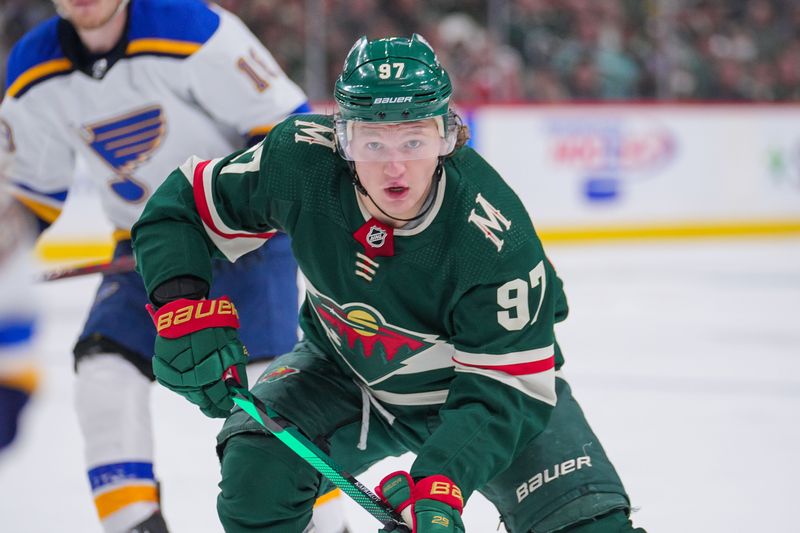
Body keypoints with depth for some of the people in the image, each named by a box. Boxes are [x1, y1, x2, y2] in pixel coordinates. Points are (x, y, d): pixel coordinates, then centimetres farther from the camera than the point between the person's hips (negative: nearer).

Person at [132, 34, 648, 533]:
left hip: (479, 376, -2)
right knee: (257, 469, -23)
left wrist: (441, 483, -47)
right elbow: (183, 206, -12)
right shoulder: (301, 160, -27)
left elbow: (502, 390, -32)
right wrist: (185, 309, -29)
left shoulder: (495, 237, -35)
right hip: (347, 372, 3)